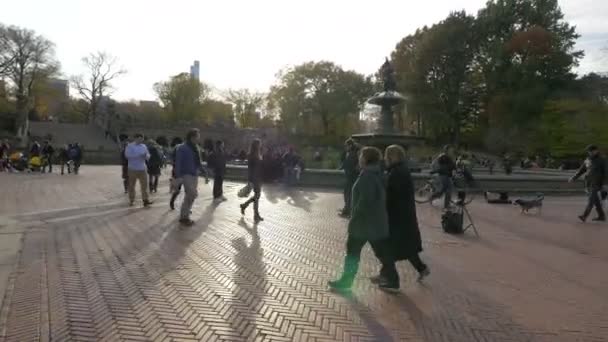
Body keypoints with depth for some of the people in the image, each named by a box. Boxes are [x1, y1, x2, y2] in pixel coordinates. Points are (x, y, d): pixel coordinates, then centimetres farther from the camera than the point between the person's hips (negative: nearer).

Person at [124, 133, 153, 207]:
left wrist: (146, 155, -15)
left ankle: (145, 199, 3)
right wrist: (138, 155, -23)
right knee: (131, 185, 5)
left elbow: (148, 156, 9)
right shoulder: (129, 146, -4)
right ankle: (131, 200, 17)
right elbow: (127, 155, -18)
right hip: (132, 169, -3)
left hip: (142, 169, 3)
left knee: (144, 184, -1)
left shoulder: (144, 146, 10)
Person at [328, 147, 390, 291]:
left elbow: (365, 201, -24)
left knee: (352, 251, 5)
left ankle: (346, 281, 15)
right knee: (382, 251, 14)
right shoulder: (378, 174, 9)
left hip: (364, 221, -8)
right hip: (378, 220, 9)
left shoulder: (367, 175, -19)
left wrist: (354, 218, -15)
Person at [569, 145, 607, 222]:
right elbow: (581, 170, 12)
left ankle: (584, 216, -17)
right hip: (588, 183, 6)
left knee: (591, 200, -11)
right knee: (596, 201, 11)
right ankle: (601, 216, 20)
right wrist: (573, 178, 0)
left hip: (596, 184, -6)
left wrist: (603, 183, -10)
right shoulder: (587, 160, 11)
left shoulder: (601, 160, -4)